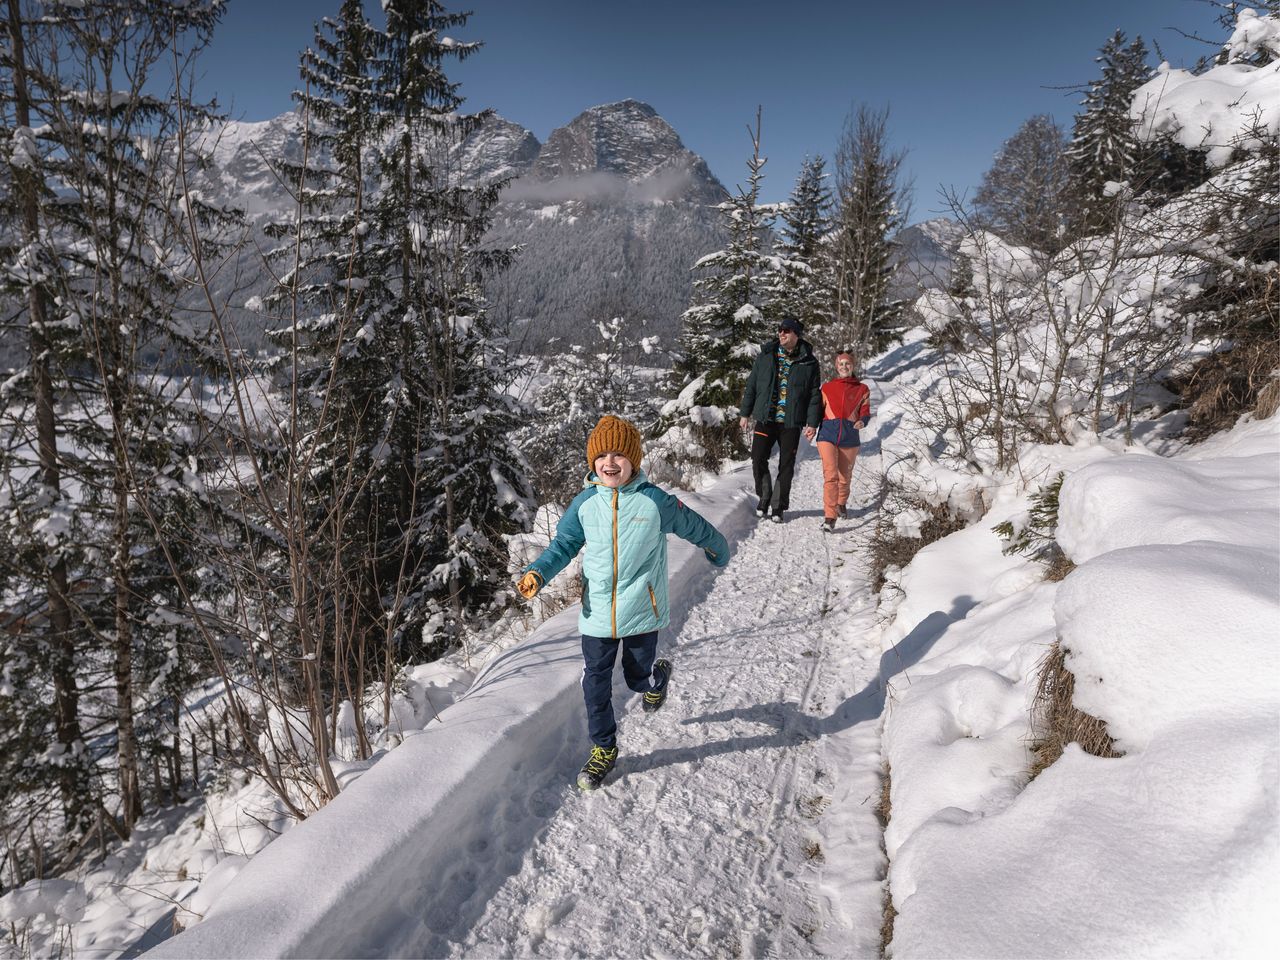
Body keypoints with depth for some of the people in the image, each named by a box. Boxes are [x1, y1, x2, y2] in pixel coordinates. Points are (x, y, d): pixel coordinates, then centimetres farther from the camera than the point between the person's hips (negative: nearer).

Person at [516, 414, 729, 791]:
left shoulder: (656, 502, -11)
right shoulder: (585, 503, -4)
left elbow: (696, 528, 4)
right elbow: (563, 544, 5)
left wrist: (719, 552, 18)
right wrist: (537, 572, -12)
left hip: (641, 613, -2)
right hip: (596, 615, 2)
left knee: (639, 678, 13)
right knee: (595, 685, 8)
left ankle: (659, 676, 51)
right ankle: (603, 749, 29)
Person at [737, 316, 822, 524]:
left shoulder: (809, 362, 2)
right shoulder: (766, 356, 6)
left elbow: (814, 395, 3)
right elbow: (751, 385, 11)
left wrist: (812, 423, -4)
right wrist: (745, 413, 8)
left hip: (791, 422, -1)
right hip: (765, 419, 1)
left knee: (786, 465, 3)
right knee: (758, 459, -6)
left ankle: (778, 506, 16)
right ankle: (763, 496, 17)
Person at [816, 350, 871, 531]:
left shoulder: (862, 389, 10)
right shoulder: (827, 387, 13)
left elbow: (865, 412, 6)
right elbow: (819, 410, 13)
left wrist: (862, 422, -17)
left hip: (850, 436, 1)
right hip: (828, 433, -1)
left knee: (845, 475, 15)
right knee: (830, 474, -16)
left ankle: (841, 503, 44)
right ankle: (829, 516, -18)